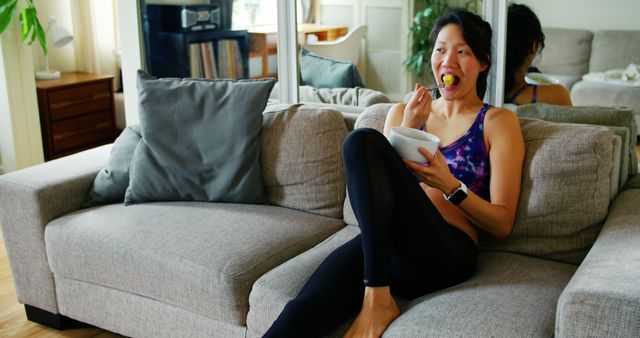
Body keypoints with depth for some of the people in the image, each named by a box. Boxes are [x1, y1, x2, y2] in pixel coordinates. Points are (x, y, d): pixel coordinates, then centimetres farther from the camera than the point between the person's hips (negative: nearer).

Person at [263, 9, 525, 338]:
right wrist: (407, 130, -1)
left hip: (447, 255, -3)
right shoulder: (402, 112, 21)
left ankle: (378, 298, -26)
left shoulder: (499, 122, 10)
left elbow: (502, 224, 5)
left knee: (363, 142, -26)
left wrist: (450, 186, -13)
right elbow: (379, 181, 12)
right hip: (385, 243, 3)